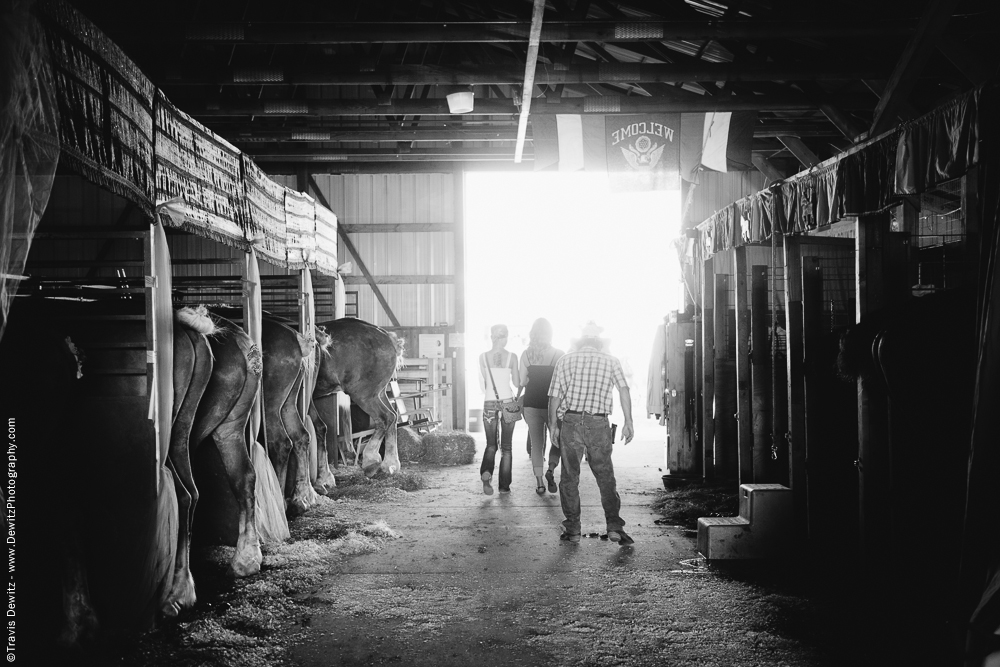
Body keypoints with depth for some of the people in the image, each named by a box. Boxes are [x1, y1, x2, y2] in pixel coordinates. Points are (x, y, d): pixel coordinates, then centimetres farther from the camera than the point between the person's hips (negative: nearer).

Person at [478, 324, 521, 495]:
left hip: (489, 403, 1)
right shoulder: (511, 357, -4)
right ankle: (504, 485, 9)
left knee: (491, 445, 9)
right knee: (506, 447, 9)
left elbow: (482, 385, 6)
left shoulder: (483, 357, 0)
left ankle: (486, 472, -19)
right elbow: (517, 383, 1)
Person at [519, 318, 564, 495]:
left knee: (536, 444, 10)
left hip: (531, 404, 2)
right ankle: (551, 470, -8)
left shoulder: (526, 355, -2)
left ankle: (539, 483, 7)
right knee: (558, 440, 15)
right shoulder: (558, 354, -7)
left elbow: (522, 381, 0)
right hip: (552, 404, -2)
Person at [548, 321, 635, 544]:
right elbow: (624, 390, -5)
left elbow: (554, 396, 3)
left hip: (570, 421, 0)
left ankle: (573, 530, 9)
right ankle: (614, 526, -1)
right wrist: (628, 422, -5)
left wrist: (553, 425, 12)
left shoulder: (565, 360, 7)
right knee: (606, 477, 8)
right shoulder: (610, 361, 7)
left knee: (569, 478, 9)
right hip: (599, 424, 0)